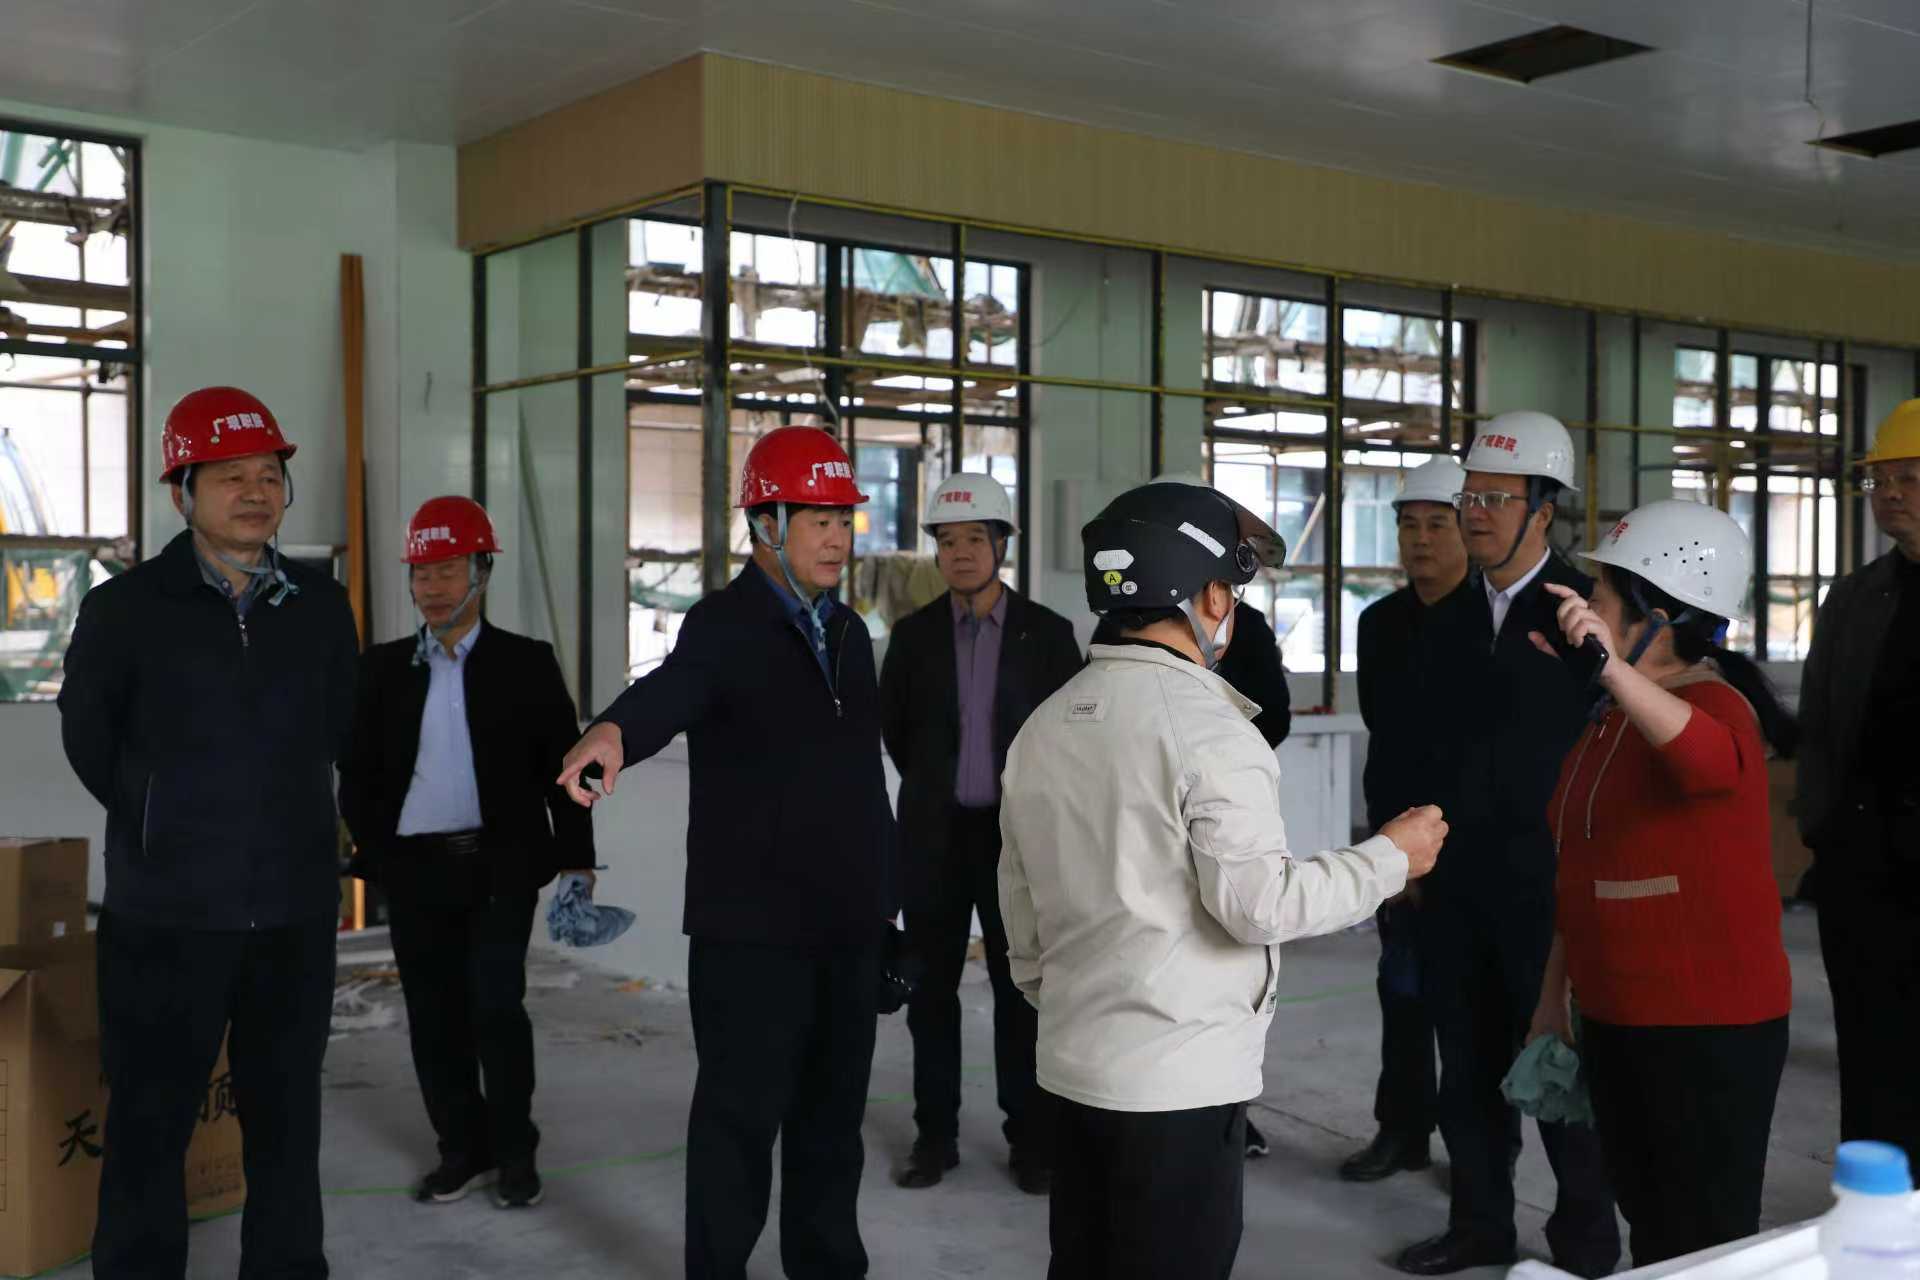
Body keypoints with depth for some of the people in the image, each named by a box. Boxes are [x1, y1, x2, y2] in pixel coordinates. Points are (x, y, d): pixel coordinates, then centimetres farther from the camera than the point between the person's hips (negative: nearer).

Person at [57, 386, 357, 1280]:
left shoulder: (321, 608, 5)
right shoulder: (126, 608, -4)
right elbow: (89, 742, 6)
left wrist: (282, 823, 12)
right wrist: (171, 830, 11)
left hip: (295, 906, 3)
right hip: (167, 911, -3)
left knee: (286, 1111, 13)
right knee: (151, 1117, 5)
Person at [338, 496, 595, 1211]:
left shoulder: (526, 664, 1)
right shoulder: (383, 669, 10)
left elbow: (563, 765, 2)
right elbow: (359, 771, 12)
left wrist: (576, 858, -3)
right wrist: (360, 854, 4)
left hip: (500, 865, -3)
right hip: (414, 870, 3)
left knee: (496, 1006, -7)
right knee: (434, 1015, 8)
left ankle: (515, 1153, 9)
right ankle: (462, 1150, 22)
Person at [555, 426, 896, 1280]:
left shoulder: (848, 632, 13)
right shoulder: (723, 625, -9)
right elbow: (670, 689, -32)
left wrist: (884, 897, 14)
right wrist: (615, 730, -54)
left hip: (847, 922, 7)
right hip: (751, 927, -6)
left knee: (835, 1114, 15)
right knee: (742, 1115, 3)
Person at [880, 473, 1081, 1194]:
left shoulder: (1047, 633, -1)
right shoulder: (914, 635, 3)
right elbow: (893, 727, 14)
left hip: (1017, 833, -1)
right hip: (935, 836, 2)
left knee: (1020, 988, 3)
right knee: (932, 987, 6)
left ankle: (1030, 1137, 13)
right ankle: (935, 1134, 16)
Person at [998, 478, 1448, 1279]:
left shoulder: (1045, 725, 7)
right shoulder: (1207, 727, -16)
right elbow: (1258, 903, -19)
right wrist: (1390, 858, -7)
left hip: (1075, 1064, 7)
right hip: (1180, 1076, -7)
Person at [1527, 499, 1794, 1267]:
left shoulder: (1713, 703, -15)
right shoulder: (1608, 715, 10)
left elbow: (1709, 762, -41)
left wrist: (1612, 667, -56)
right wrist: (1553, 993, 16)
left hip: (1708, 1025, -8)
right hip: (1614, 1017, 8)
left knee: (1707, 1243, 2)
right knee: (1650, 1228, 18)